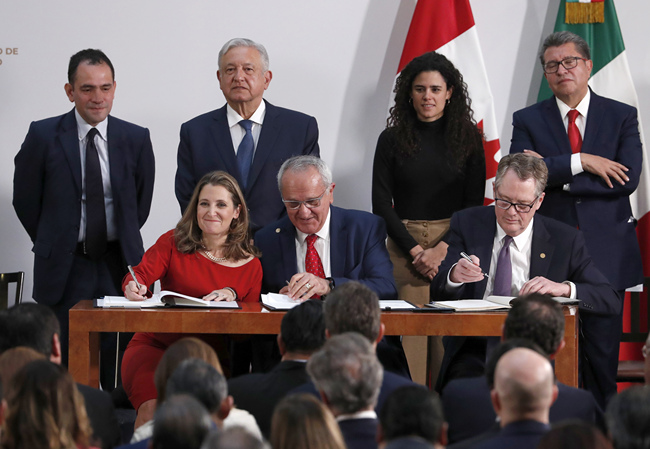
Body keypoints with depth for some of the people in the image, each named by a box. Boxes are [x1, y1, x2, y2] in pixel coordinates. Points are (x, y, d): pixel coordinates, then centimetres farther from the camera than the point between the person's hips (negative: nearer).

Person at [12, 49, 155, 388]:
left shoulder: (136, 139, 2)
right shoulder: (44, 136, -3)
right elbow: (25, 199, 5)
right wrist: (53, 244, 9)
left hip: (118, 267, 1)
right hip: (63, 269, -1)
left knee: (120, 373, 1)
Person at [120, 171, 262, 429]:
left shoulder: (250, 265, 9)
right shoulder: (173, 243, 8)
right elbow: (142, 273, -7)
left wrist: (232, 295, -11)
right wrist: (133, 286, -31)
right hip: (157, 346, -1)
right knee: (153, 408, -31)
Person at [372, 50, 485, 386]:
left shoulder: (468, 138, 6)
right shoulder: (392, 139, 7)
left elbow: (474, 202, 4)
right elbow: (381, 204, 5)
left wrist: (441, 249, -7)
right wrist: (415, 250, -6)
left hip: (454, 246, 0)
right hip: (404, 247, 0)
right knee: (408, 337, -6)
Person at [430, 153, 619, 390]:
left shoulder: (565, 239, 6)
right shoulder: (467, 224, 9)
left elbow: (610, 300, 2)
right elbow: (438, 295, 2)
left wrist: (564, 288, -17)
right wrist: (454, 275, -23)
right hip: (476, 350, 1)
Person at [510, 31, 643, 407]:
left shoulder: (622, 117, 5)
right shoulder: (529, 120, 6)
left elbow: (628, 178, -10)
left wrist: (553, 172, -11)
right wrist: (581, 162, -18)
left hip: (607, 252, 0)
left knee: (603, 349, 4)